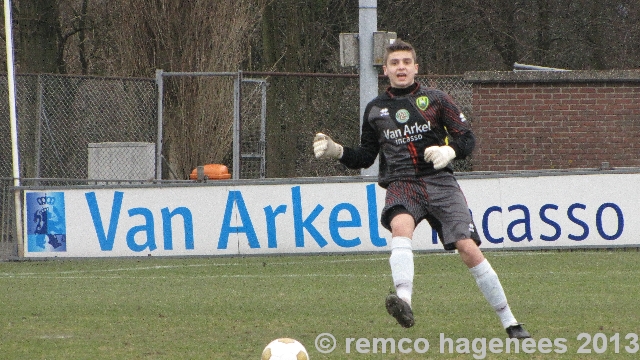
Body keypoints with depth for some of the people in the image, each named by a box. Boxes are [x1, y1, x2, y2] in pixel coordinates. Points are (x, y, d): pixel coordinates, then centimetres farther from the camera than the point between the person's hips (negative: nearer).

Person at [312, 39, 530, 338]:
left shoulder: (436, 100, 9)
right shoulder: (375, 110, 16)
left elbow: (467, 139, 6)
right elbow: (365, 156, 22)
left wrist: (450, 151, -15)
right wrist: (336, 152, 5)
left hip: (440, 182, -1)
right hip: (401, 185, 1)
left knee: (469, 249, -13)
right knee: (400, 227, -35)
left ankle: (509, 322, -1)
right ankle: (403, 302, -54)